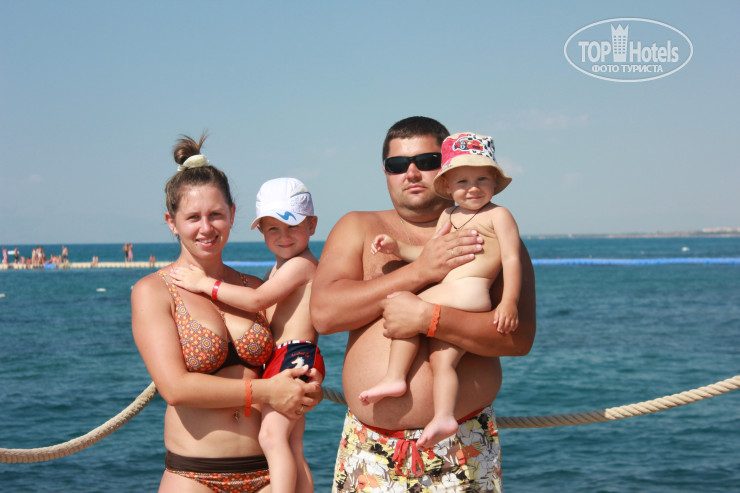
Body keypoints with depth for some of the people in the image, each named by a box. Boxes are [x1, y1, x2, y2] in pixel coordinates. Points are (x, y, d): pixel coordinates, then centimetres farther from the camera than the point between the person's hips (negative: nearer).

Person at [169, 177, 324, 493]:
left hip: (295, 357, -11)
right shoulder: (278, 270, 23)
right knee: (292, 449, 10)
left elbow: (257, 300, -17)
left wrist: (206, 284, -13)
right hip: (280, 360, 11)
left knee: (272, 434, -23)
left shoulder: (302, 264, -8)